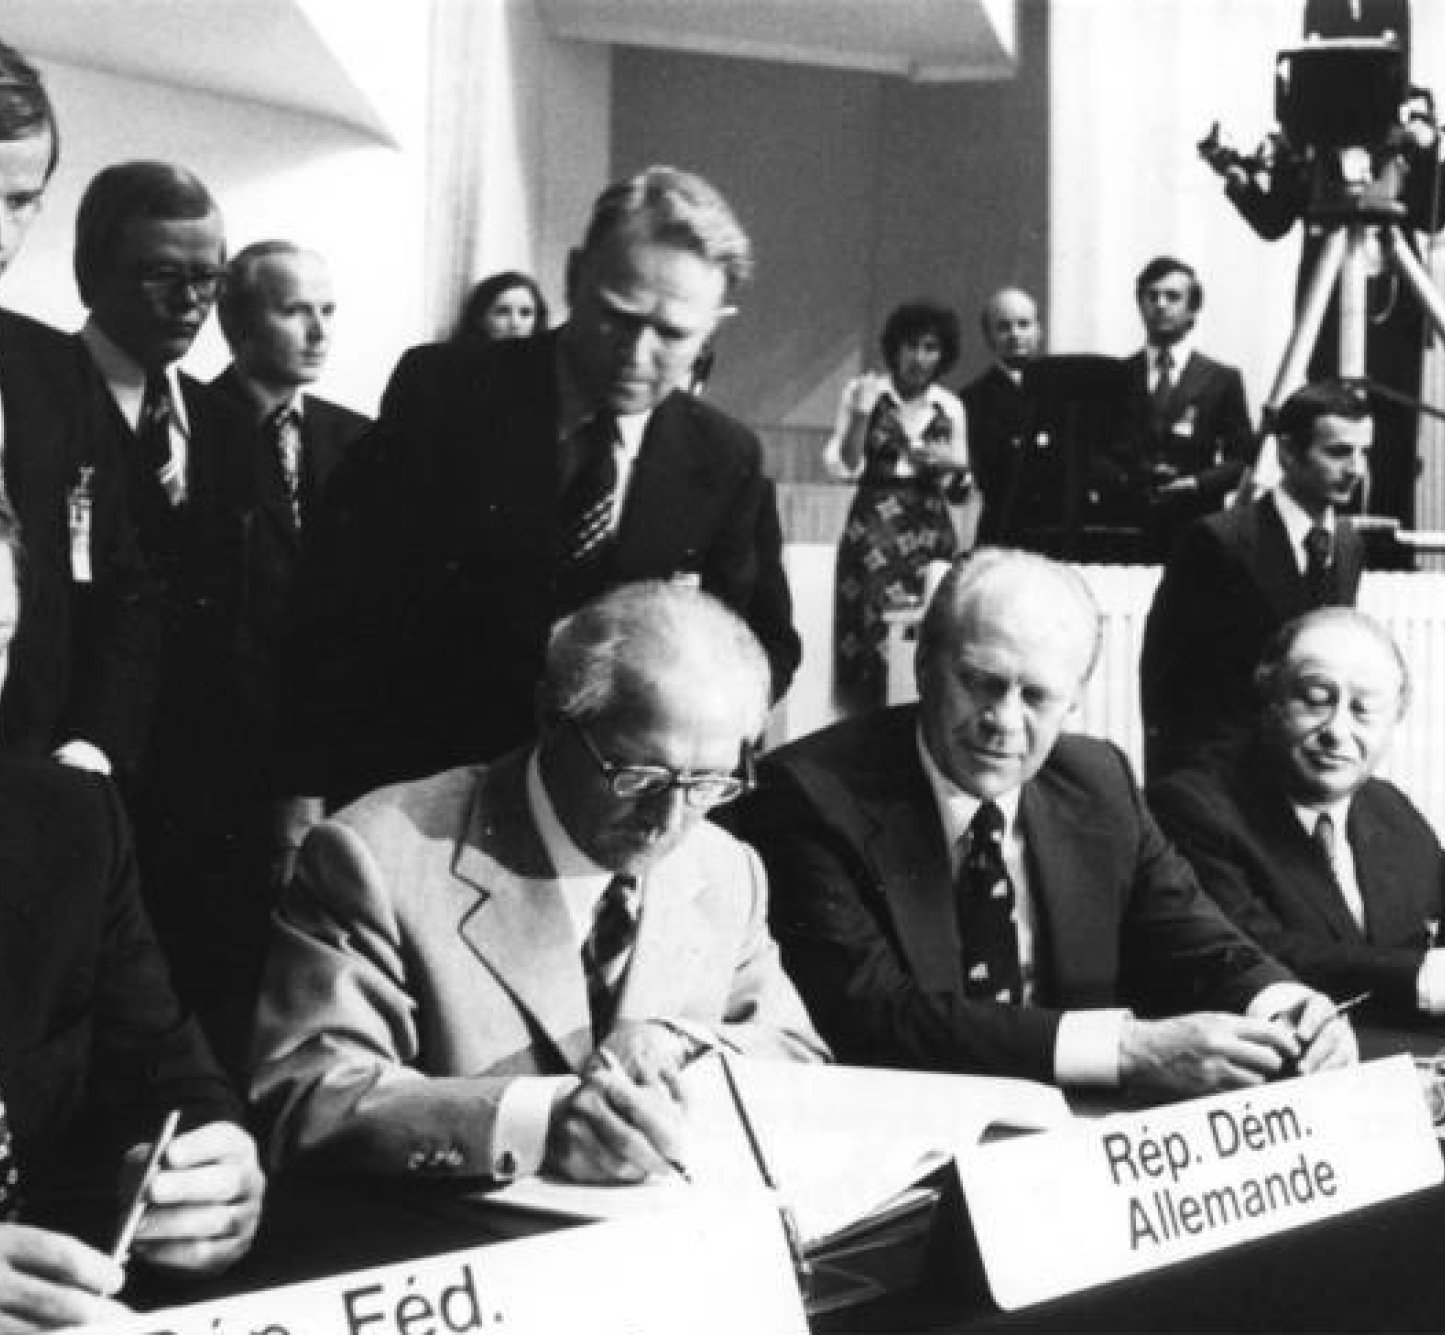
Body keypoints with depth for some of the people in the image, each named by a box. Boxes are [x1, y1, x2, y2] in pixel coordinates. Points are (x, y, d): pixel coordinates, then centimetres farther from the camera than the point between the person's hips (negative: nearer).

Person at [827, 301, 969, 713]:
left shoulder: (950, 408, 10)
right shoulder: (863, 392, 2)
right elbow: (844, 467, -2)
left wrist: (953, 464, -4)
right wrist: (860, 414, -13)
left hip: (931, 526, 3)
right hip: (874, 527, -2)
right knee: (873, 630, -13)